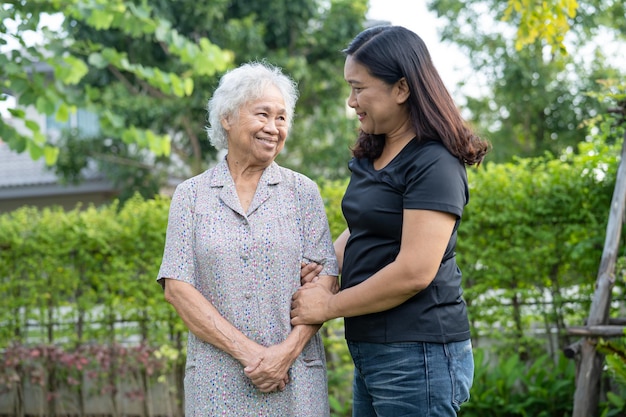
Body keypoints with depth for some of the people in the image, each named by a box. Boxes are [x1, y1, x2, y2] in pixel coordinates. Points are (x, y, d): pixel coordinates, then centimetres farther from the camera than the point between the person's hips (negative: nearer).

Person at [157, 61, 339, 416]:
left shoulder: (303, 192, 6)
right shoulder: (191, 196, 5)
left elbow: (325, 279, -1)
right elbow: (177, 287, -2)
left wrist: (288, 350, -15)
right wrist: (247, 351, -12)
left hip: (295, 376, 0)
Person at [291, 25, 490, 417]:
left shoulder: (434, 164, -16)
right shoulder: (371, 157, 13)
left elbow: (414, 272, -22)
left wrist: (330, 305, -11)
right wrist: (324, 266, 1)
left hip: (417, 354, -9)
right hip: (370, 351, 9)